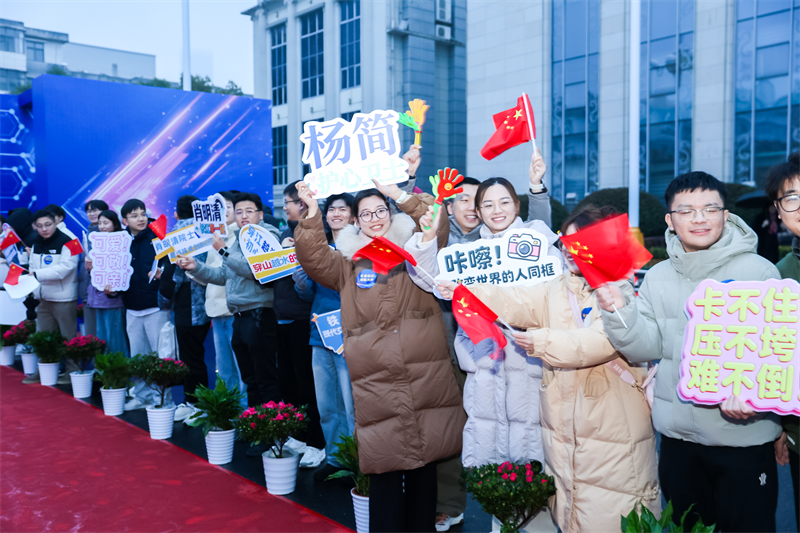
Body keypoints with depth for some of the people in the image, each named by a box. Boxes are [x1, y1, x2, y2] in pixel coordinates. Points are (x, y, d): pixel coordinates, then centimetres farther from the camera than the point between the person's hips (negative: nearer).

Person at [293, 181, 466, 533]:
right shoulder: (348, 263, 11)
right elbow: (314, 260, -4)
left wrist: (407, 197, -11)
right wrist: (312, 215, -17)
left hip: (426, 376, 1)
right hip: (377, 384, -1)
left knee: (425, 462, 9)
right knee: (385, 467, 1)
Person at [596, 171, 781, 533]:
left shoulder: (758, 271, -7)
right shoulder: (657, 277, 4)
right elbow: (646, 348, -1)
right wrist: (619, 311, -18)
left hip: (743, 436, -3)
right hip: (677, 436, 4)